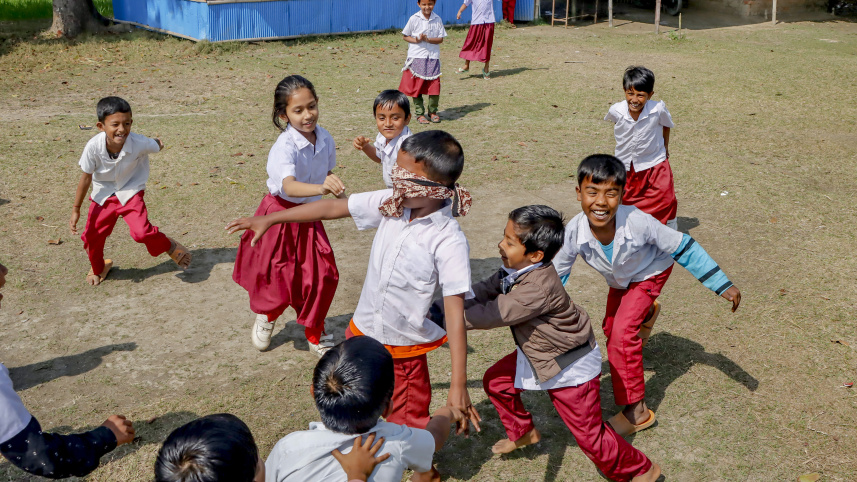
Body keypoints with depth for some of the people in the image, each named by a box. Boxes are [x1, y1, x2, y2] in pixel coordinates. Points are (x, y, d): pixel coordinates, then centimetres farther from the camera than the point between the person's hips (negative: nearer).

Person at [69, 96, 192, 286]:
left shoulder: (139, 143, -30)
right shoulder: (93, 147, -26)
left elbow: (157, 145, -4)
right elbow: (85, 179, -13)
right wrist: (76, 210, -5)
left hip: (130, 193, -2)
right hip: (103, 195, 2)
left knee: (141, 232, -21)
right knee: (91, 236, 6)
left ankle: (169, 246, 13)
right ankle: (98, 268, 39)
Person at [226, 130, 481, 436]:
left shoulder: (449, 242, -26)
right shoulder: (391, 203, -10)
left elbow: (455, 312, -25)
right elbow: (333, 208, 2)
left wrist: (459, 384, -27)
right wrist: (268, 219, 8)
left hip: (404, 351, -6)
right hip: (361, 333, 6)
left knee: (407, 428, 9)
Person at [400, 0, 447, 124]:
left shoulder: (437, 19, 3)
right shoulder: (414, 19, -2)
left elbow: (440, 39, 1)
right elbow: (405, 36, 4)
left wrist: (427, 39, -16)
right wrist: (416, 40, -14)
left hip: (433, 58, 2)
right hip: (416, 57, -1)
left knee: (434, 86, 0)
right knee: (417, 86, 2)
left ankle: (432, 112, 18)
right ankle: (419, 113, 12)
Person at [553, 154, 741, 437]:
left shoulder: (638, 223, -42)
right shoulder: (574, 232, -35)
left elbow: (683, 248, -27)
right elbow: (556, 275, -17)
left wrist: (723, 285, -22)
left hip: (650, 273, -4)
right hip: (619, 281, 5)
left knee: (622, 333, -21)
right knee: (611, 329, 24)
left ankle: (636, 410, -7)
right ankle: (644, 313, 59)